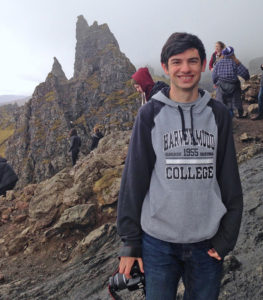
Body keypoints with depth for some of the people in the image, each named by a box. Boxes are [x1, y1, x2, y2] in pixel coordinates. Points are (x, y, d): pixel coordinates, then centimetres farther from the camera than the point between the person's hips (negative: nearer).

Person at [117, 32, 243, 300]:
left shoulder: (218, 114, 2)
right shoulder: (150, 114, -4)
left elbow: (230, 180, 4)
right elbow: (133, 179, -3)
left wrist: (226, 237, 0)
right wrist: (130, 242, -3)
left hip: (208, 243, 2)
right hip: (158, 242, -2)